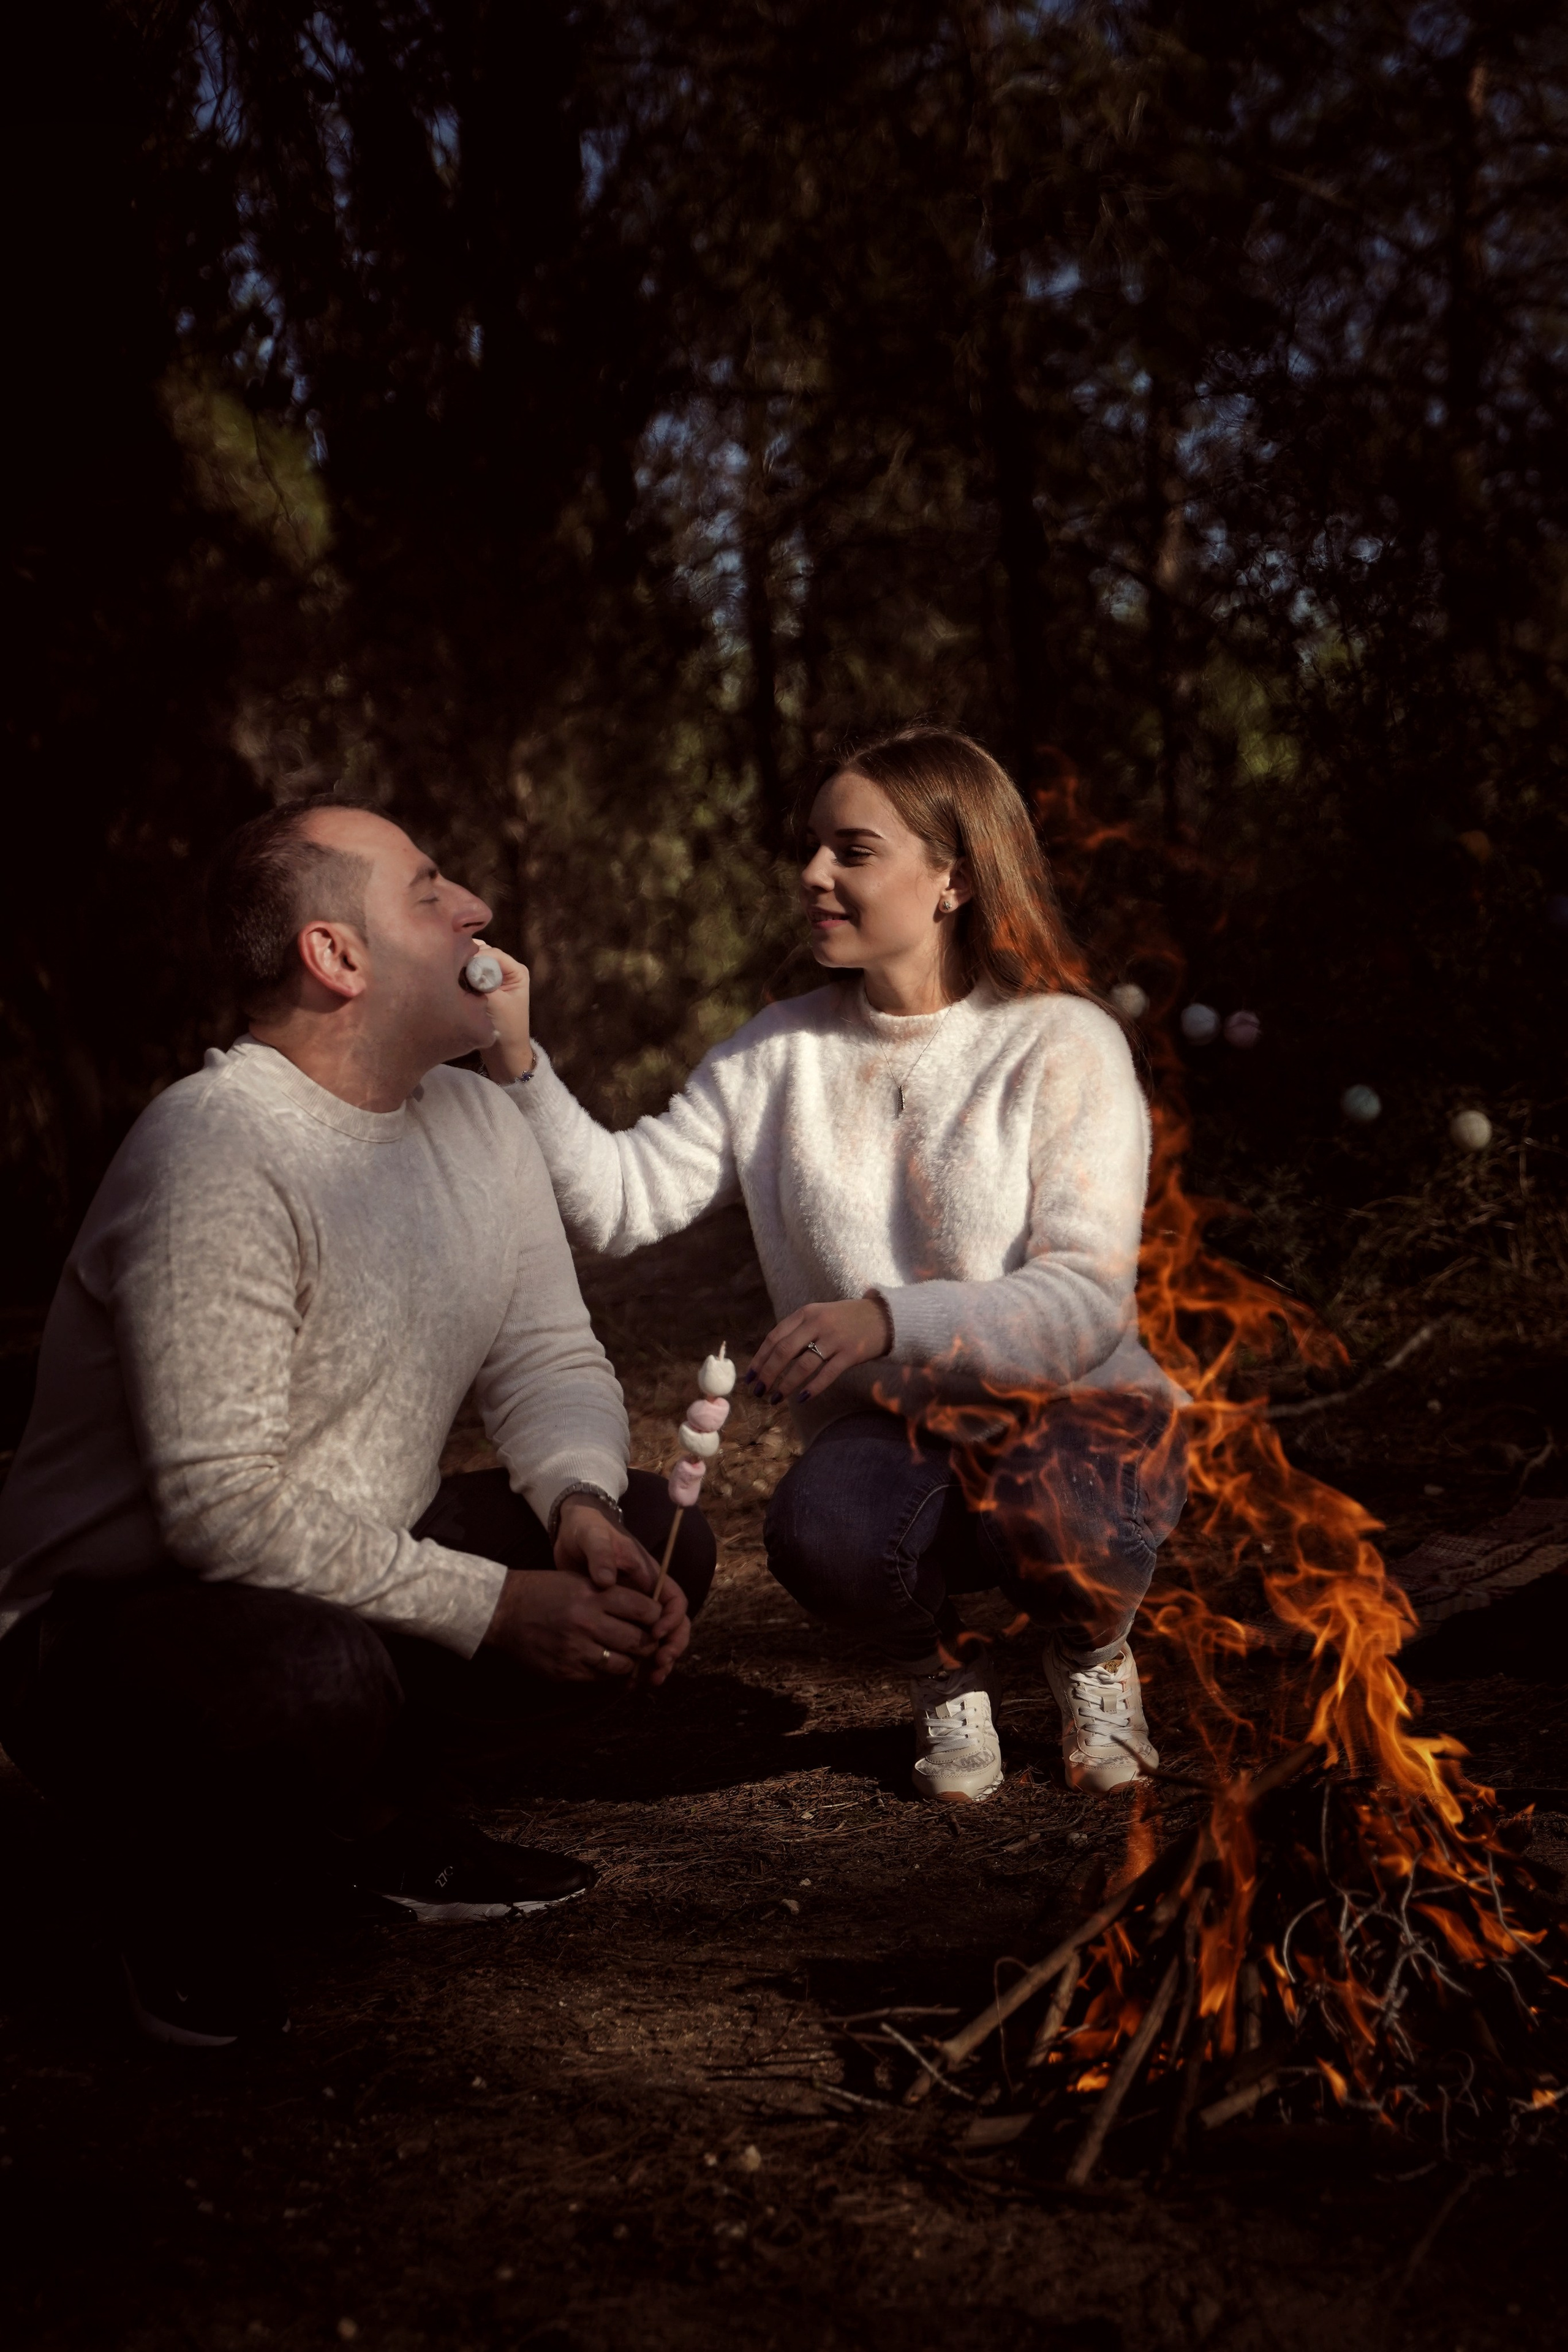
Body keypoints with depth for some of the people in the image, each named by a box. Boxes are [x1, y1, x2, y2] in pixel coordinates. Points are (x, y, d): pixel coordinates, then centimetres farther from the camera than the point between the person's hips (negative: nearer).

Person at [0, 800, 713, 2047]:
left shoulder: (478, 1122, 4)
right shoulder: (215, 1153, -25)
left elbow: (552, 1360, 5)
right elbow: (224, 1506, -30)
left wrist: (584, 1504, -17)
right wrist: (492, 1608, -27)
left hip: (356, 1580, 9)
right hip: (117, 1611, -8)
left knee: (655, 1544, -2)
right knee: (317, 1678, -39)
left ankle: (377, 1817, 11)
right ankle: (181, 1895, -4)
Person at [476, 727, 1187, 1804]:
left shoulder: (1061, 1047, -6)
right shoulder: (779, 1057, 7)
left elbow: (1087, 1302, -16)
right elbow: (622, 1200, 0)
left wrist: (887, 1321, -30)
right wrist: (518, 1061, -13)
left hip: (1078, 1415, -2)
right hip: (894, 1438, 2)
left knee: (1044, 1503, -37)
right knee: (820, 1524, -33)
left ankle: (1093, 1652, 3)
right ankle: (945, 1674, 4)